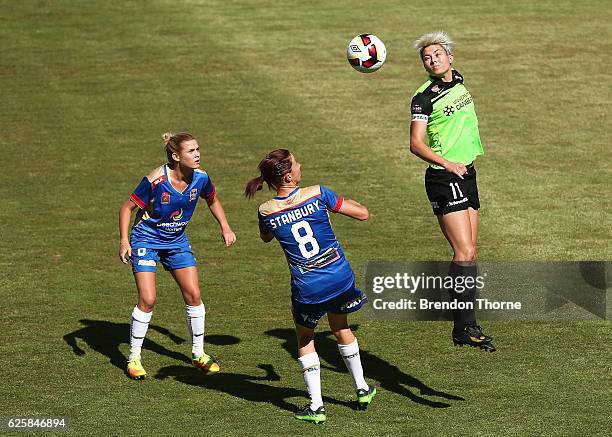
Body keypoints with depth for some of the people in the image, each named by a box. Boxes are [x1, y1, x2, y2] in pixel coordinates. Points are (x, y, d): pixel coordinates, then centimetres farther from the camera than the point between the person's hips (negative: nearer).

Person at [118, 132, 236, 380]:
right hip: (146, 239, -5)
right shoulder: (156, 181, -27)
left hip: (177, 241, 5)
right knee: (148, 299, -13)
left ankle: (198, 354, 18)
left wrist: (225, 227, 3)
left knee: (193, 295, 1)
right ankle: (134, 358, 2)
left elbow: (212, 200, 11)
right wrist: (124, 241, -24)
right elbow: (127, 207, -16)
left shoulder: (200, 178, -13)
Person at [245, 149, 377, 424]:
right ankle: (362, 389, 40)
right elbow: (362, 214, -4)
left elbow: (265, 237, 17)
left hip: (307, 288, -1)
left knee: (305, 340, 21)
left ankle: (316, 406, 14)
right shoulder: (317, 194, -12)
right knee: (341, 329, 28)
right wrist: (346, 201, 16)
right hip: (340, 278, 1)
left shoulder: (266, 211, -8)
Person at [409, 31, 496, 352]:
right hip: (444, 180, -8)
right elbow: (416, 144, -18)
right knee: (464, 253, -16)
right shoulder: (424, 97, -12)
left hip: (466, 174, 8)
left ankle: (465, 325, 12)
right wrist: (446, 163, -29)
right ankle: (465, 327, -17)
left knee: (469, 254, 7)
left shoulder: (458, 80, 10)